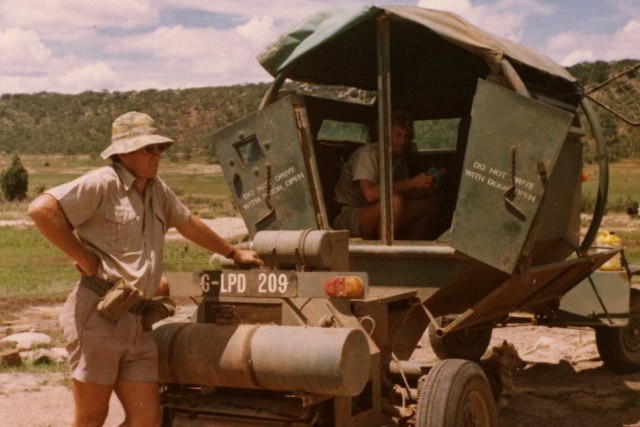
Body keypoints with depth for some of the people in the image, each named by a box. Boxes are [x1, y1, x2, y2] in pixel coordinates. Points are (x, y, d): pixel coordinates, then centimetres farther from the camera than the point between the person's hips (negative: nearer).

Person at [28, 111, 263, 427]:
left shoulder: (157, 190, 17)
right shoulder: (103, 183, -8)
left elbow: (189, 224, 32)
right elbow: (41, 209, -17)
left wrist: (233, 253, 39)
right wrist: (82, 256, -14)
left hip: (138, 323, 7)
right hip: (97, 316, -7)